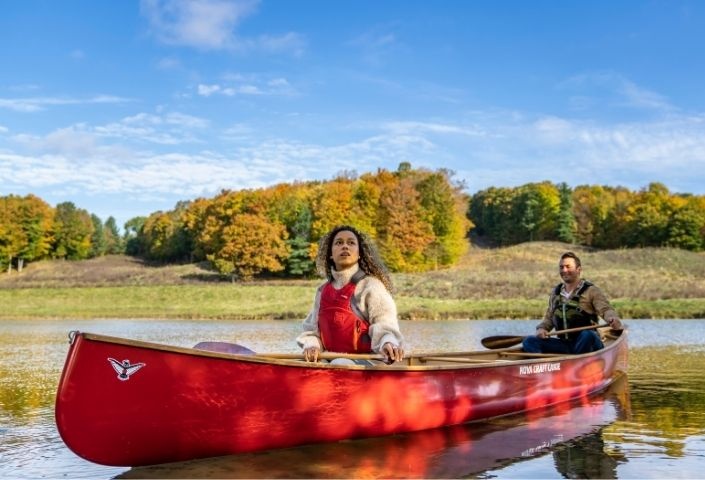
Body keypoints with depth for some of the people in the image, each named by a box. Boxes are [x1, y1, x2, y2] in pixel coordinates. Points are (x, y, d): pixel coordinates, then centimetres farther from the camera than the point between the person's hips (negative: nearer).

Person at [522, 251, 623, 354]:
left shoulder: (591, 291, 0)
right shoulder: (556, 293, 16)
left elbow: (605, 309, -14)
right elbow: (549, 318, 23)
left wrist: (613, 318, -38)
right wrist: (541, 328, 1)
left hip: (587, 345, -4)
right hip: (565, 345, 5)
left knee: (587, 335, -39)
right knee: (530, 341, -13)